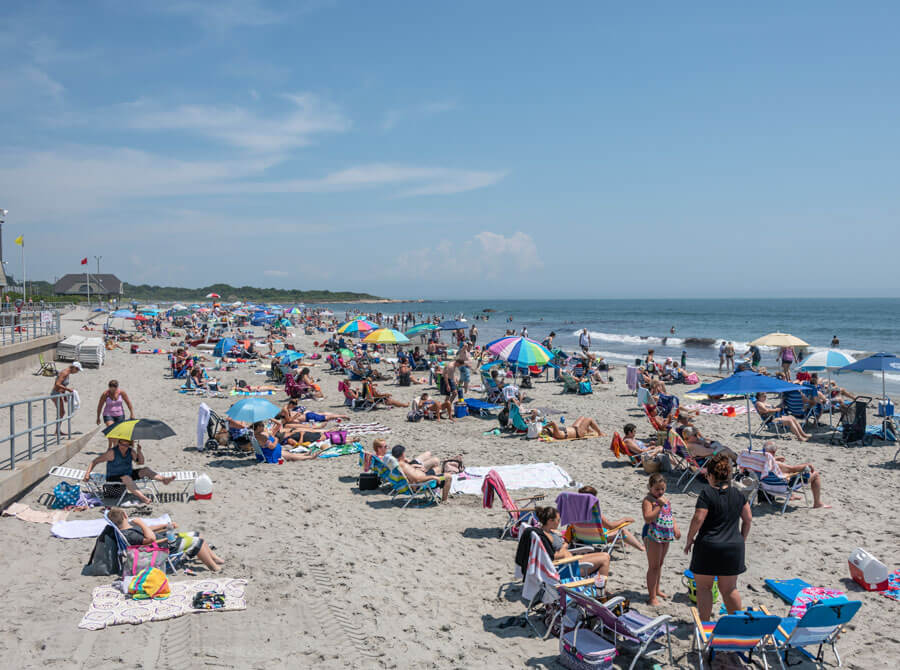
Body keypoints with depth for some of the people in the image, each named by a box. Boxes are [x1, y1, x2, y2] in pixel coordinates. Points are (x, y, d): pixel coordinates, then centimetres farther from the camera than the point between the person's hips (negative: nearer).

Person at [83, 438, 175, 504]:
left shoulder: (131, 451, 1)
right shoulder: (112, 452, -14)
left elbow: (140, 462, 2)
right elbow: (95, 461, -11)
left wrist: (139, 451, -13)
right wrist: (87, 473, -21)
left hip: (129, 474, 7)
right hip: (114, 478, -7)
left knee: (145, 470, -7)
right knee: (126, 478, -37)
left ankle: (164, 479, -28)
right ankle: (142, 497, -56)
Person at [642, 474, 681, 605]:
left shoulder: (665, 499, 12)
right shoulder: (648, 500, -14)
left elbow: (671, 516, 21)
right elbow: (647, 519, -26)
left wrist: (675, 528, 6)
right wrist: (659, 505, -27)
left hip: (666, 536, 8)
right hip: (653, 535, -8)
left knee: (660, 564, 20)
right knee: (654, 566, -5)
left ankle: (656, 590, 36)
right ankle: (652, 597, 0)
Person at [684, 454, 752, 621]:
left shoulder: (707, 493, -12)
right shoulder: (737, 494, 5)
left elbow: (698, 520, -17)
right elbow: (748, 519, 11)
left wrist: (689, 541, -5)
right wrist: (742, 540, 21)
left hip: (708, 546, -5)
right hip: (734, 547, 5)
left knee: (704, 587, 9)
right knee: (729, 589, 15)